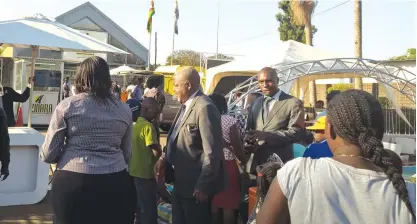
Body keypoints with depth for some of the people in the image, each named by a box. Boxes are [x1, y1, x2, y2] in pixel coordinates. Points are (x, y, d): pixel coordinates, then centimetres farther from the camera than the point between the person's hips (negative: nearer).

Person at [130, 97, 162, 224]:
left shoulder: (135, 124, 8)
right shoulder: (147, 126, -17)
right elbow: (157, 151, -24)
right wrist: (153, 161, -5)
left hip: (133, 171, 9)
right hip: (144, 173, -9)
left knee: (140, 209, 19)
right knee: (149, 211, 0)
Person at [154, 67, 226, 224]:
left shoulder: (205, 107, -21)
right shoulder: (185, 106, 11)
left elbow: (212, 152, -24)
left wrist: (203, 186, -21)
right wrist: (164, 159, 4)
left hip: (196, 186, -10)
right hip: (181, 182, 10)